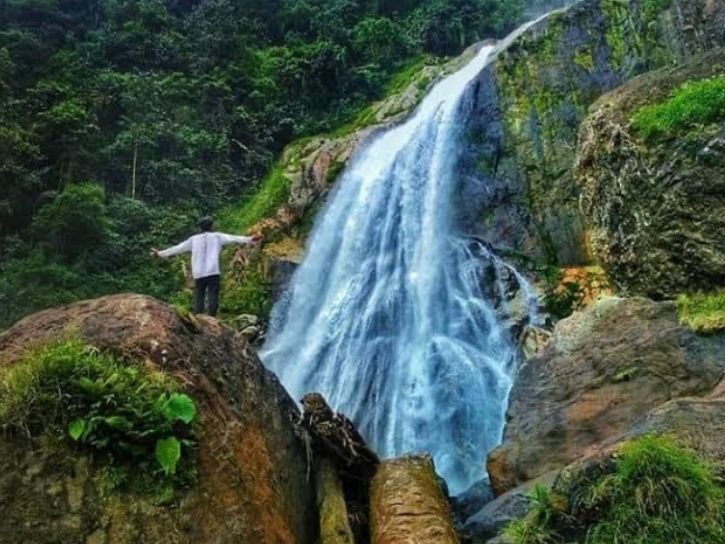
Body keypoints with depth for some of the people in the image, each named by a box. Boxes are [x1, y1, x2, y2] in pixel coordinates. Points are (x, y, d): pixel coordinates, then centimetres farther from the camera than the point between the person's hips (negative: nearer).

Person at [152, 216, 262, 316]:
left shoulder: (194, 239, 16)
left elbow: (177, 248, 19)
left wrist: (160, 254, 29)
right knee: (213, 299, -3)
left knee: (198, 300, 4)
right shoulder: (217, 237, 9)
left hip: (198, 274, 3)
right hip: (213, 273, -3)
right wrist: (249, 239, -9)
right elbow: (233, 238, -2)